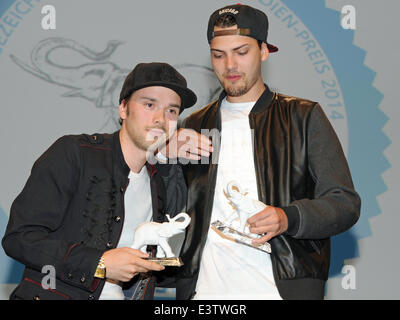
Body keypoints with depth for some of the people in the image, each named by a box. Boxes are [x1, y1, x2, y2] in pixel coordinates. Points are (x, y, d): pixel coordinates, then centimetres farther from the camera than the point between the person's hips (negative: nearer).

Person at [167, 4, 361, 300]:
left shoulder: (304, 116, 6)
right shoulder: (194, 125, 15)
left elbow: (345, 204, 1)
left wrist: (288, 218, -18)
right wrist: (169, 156, -2)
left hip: (282, 287, -2)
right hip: (204, 286, 2)